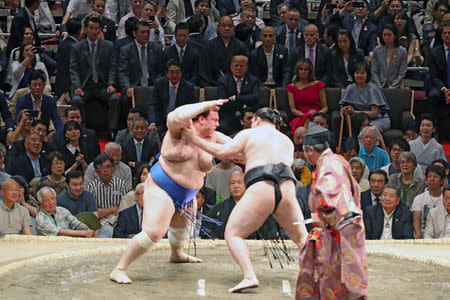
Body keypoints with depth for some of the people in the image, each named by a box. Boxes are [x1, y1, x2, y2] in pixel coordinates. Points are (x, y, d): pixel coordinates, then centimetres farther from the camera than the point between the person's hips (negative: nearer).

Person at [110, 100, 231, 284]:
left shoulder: (211, 137, 2)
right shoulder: (180, 129, -17)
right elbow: (176, 117, -38)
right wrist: (207, 104, -34)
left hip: (186, 196, 8)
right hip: (161, 189, -8)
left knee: (182, 228, 30)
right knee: (153, 232, -23)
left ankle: (176, 254, 64)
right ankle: (119, 270, -16)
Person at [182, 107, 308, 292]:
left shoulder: (249, 134, 12)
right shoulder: (287, 141, 26)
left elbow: (223, 153, 3)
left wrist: (195, 139, 13)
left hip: (261, 189, -5)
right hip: (287, 190, 5)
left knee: (233, 234, 6)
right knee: (301, 237, 22)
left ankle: (249, 276, -14)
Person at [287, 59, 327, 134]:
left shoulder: (318, 85, 14)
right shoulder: (291, 87, 17)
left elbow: (325, 107, 12)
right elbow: (292, 109, 7)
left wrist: (317, 114, -11)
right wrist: (304, 114, -14)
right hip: (299, 117, 0)